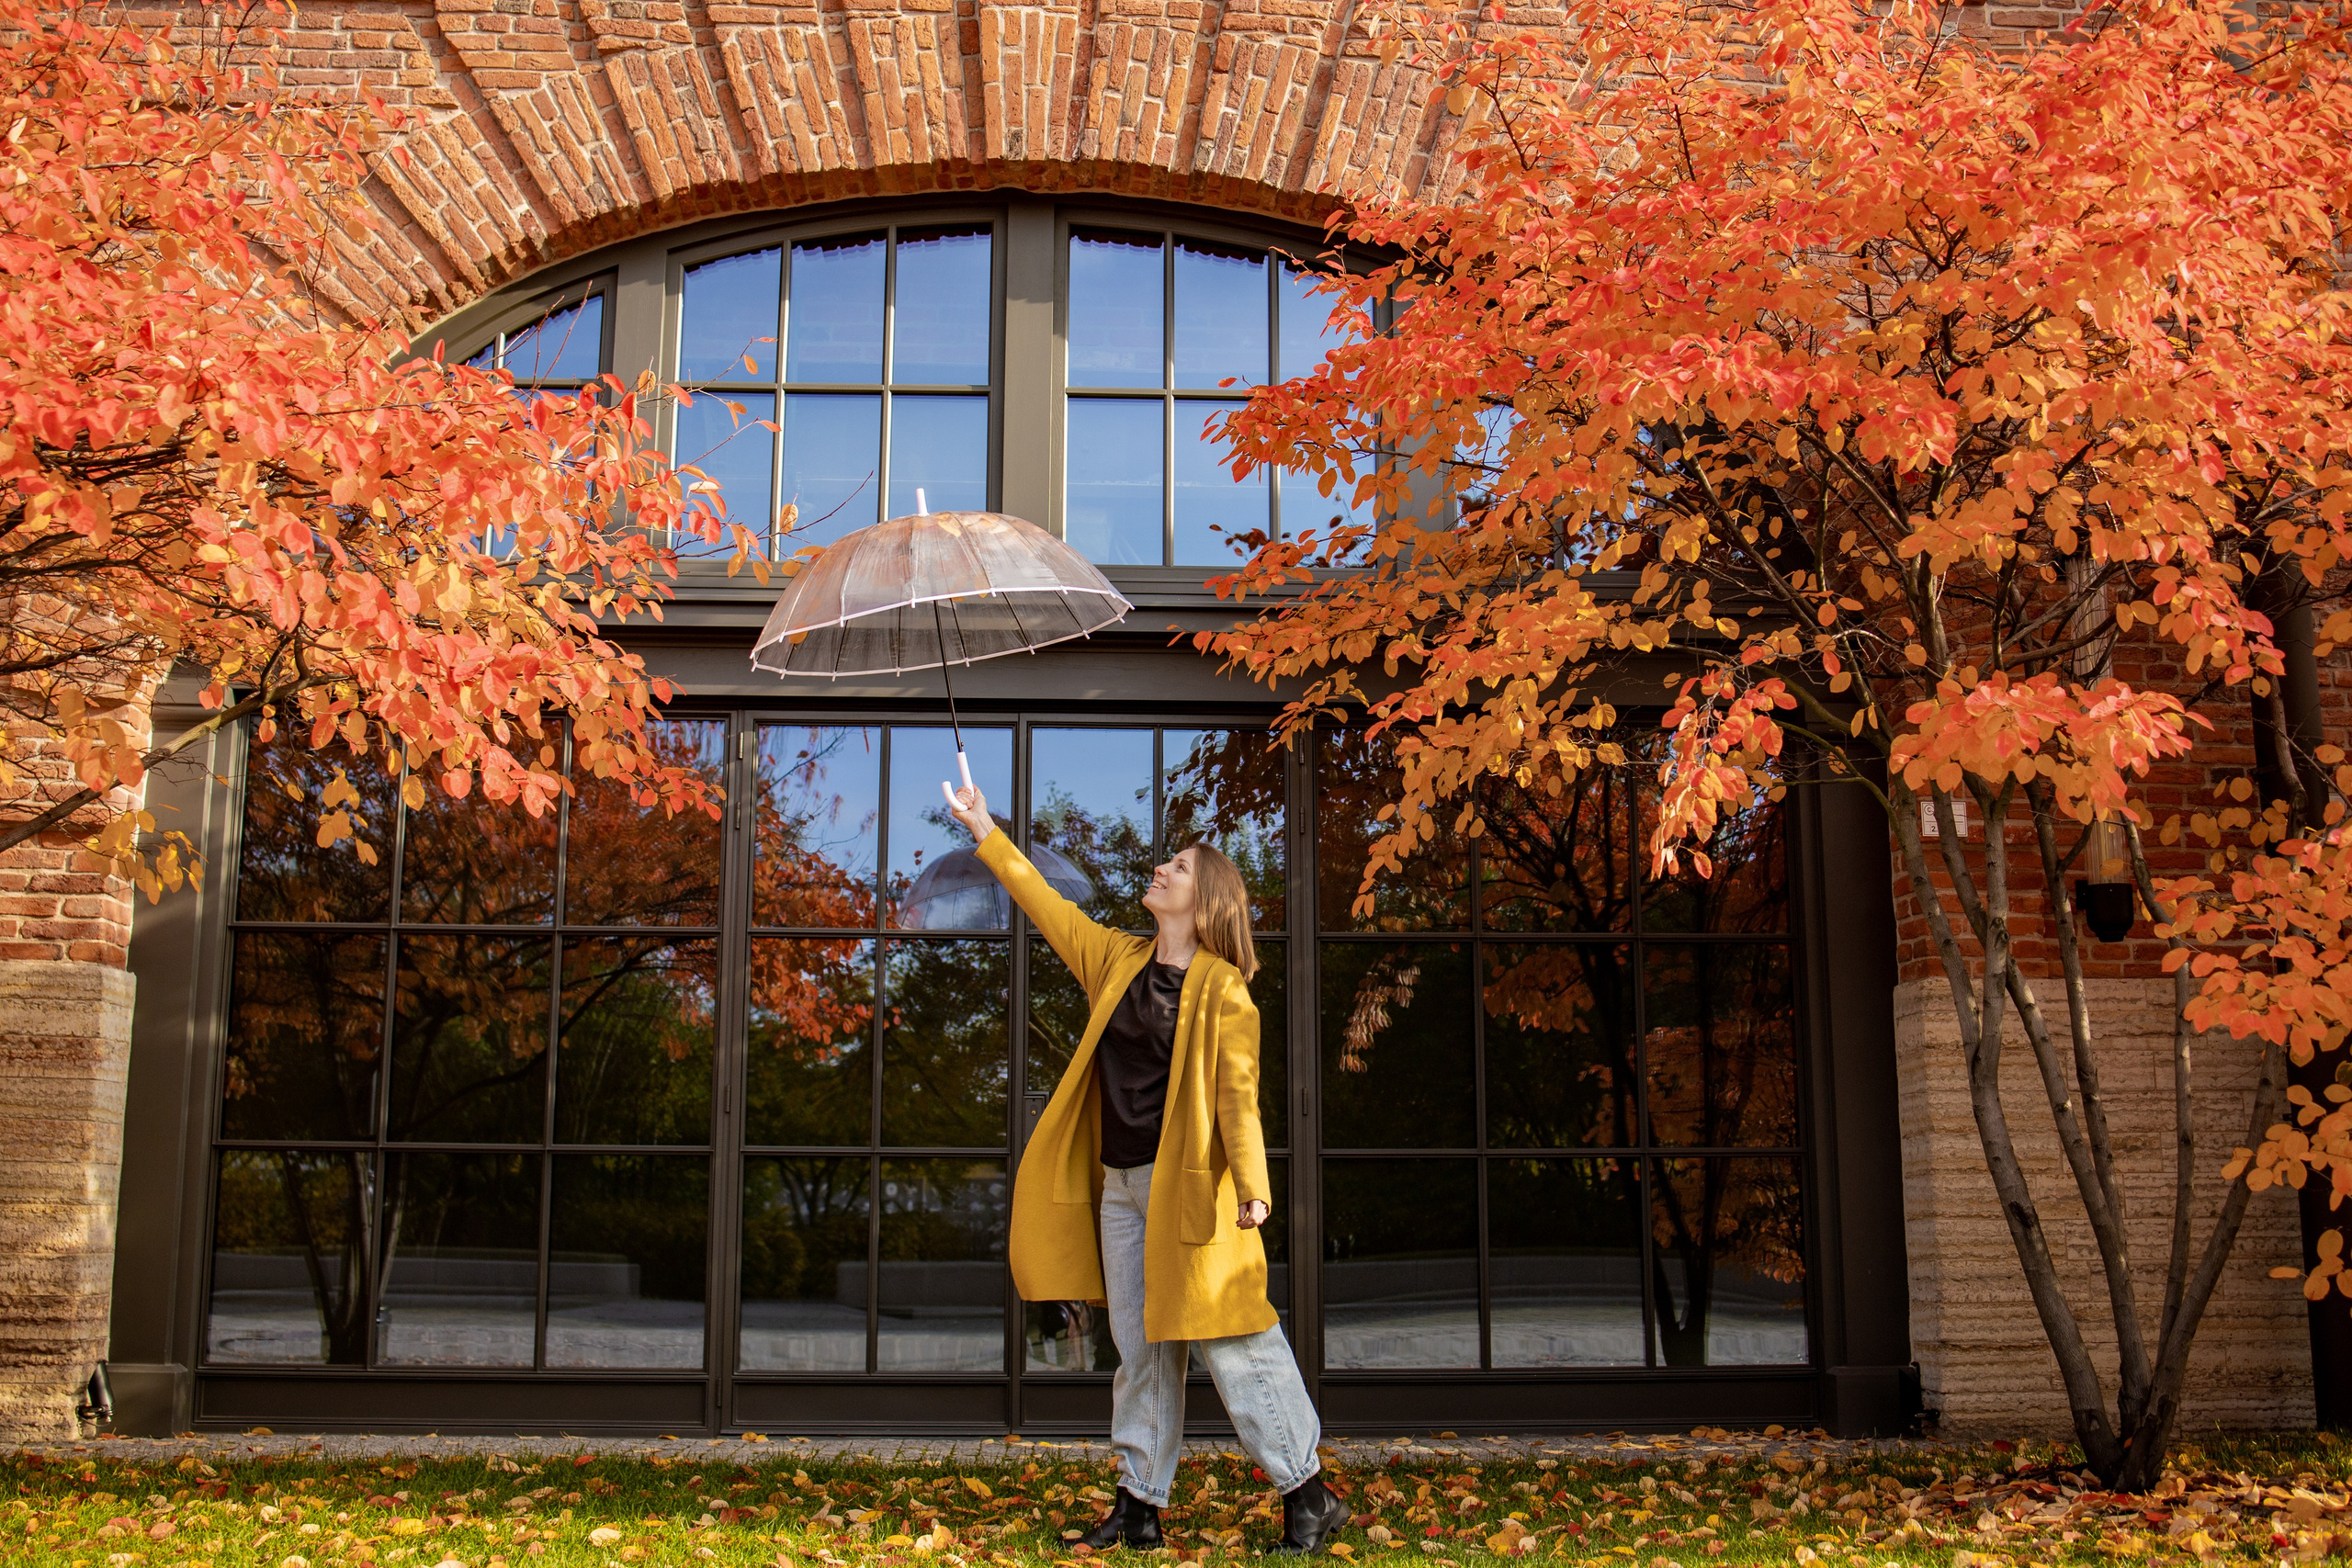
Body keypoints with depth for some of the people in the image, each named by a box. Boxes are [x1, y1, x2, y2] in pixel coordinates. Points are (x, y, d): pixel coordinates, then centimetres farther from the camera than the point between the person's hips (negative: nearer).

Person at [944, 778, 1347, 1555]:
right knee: (1139, 1351, 11)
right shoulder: (1117, 960, 11)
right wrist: (985, 832, 19)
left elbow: (1238, 1096, -13)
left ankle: (1307, 1496, 5)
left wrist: (1251, 1188, -20)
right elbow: (1047, 906, 19)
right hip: (1120, 1188, 7)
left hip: (1191, 1191, -7)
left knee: (1232, 1345, -5)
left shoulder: (1223, 989, -8)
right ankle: (1140, 1505, 18)